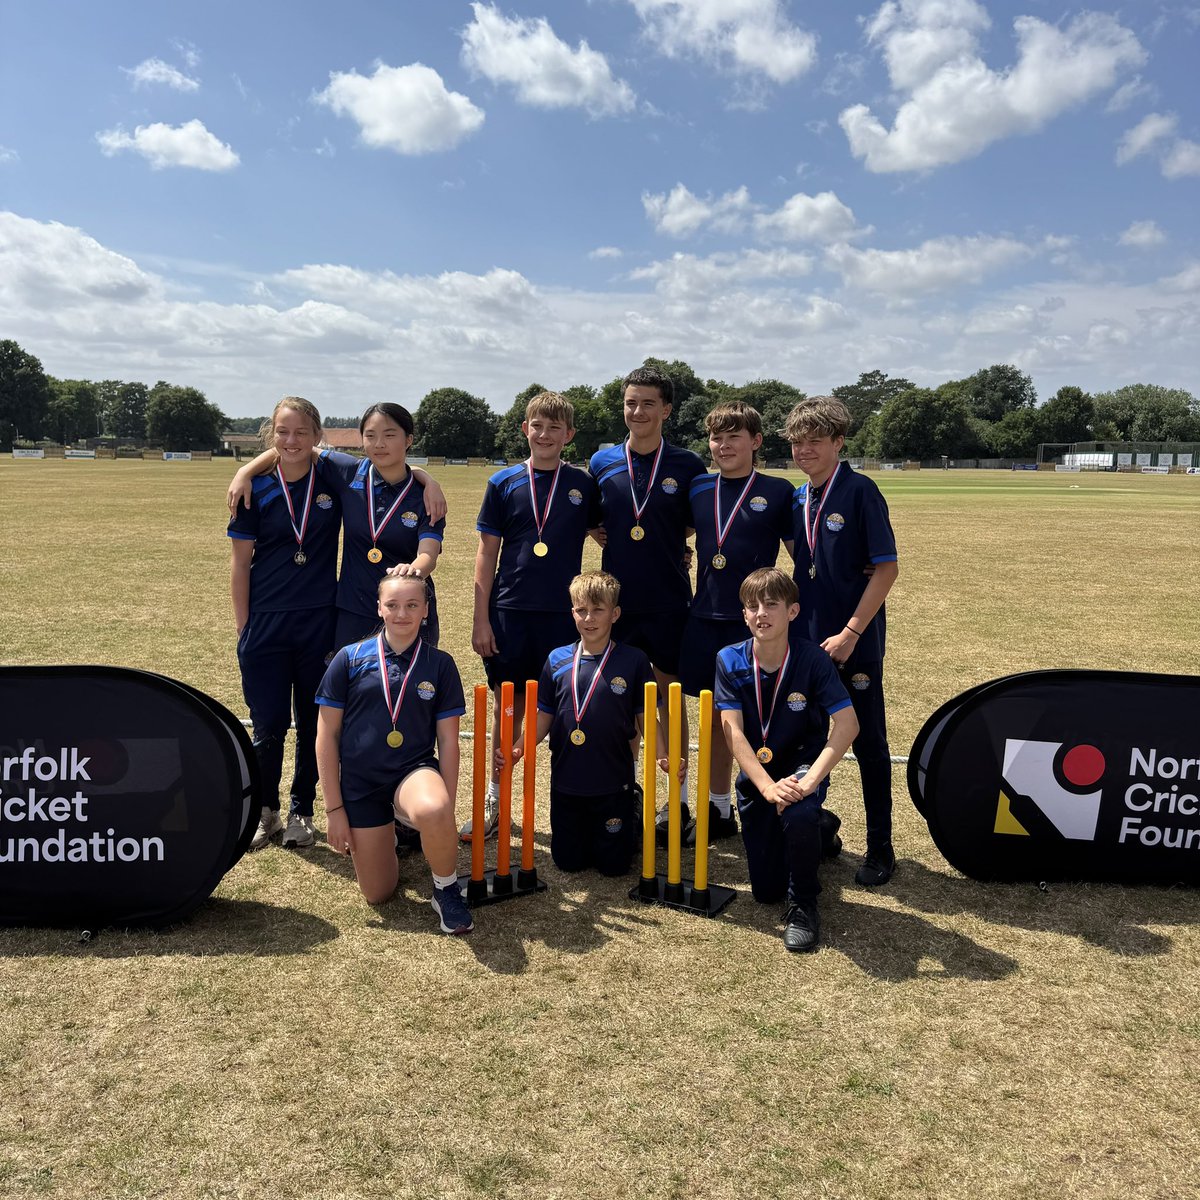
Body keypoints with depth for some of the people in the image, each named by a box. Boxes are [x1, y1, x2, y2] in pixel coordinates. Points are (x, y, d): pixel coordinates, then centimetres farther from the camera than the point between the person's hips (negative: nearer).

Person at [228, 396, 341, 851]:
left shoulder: (334, 482, -2)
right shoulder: (256, 489, -2)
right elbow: (240, 563, 2)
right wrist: (242, 627, 0)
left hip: (320, 622, 0)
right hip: (266, 623, 0)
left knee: (313, 723, 10)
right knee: (268, 725, 5)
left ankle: (301, 812, 27)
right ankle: (265, 812, 27)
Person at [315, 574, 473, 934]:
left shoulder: (440, 664, -3)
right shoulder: (349, 659, -4)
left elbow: (448, 742, 0)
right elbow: (327, 735, -1)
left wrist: (445, 812, -5)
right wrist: (334, 809, -3)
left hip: (415, 770, -1)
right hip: (359, 781, 1)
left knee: (433, 812, -38)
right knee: (378, 894, 4)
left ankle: (446, 889, -6)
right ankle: (385, 833, 38)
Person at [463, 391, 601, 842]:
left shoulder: (583, 484, 3)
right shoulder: (504, 483, 3)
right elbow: (487, 552, 3)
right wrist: (481, 618, -1)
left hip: (564, 614, 0)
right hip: (509, 613, 0)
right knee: (507, 705, 9)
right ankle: (496, 798, 24)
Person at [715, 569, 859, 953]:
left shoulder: (812, 659, -17)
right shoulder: (730, 661, -12)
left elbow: (847, 724, -22)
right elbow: (732, 731, -17)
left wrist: (808, 781, -32)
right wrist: (768, 787, -29)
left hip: (803, 764, -2)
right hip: (756, 776, 3)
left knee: (799, 813, -39)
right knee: (766, 890, 5)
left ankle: (803, 903, -9)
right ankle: (815, 834, 38)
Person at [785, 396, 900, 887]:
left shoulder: (859, 491, -11)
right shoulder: (797, 500, 6)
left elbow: (886, 567, -15)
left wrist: (850, 633, -17)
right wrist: (798, 622, 3)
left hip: (855, 641, -6)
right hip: (806, 639, 6)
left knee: (868, 742, 6)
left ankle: (880, 848, 20)